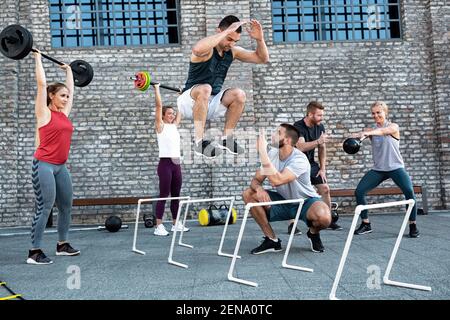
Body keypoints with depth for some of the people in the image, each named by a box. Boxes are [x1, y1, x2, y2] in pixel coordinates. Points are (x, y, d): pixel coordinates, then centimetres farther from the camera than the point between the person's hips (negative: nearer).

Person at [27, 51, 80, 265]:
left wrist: (69, 70, 34)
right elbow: (41, 83, -9)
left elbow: (71, 88, 24)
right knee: (44, 208, -8)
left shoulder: (64, 113, 12)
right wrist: (38, 59, -2)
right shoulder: (44, 112, -5)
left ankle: (62, 245, 24)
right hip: (44, 165, -8)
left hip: (61, 167, 8)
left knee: (66, 206, 11)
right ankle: (34, 252, -1)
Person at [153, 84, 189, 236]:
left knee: (176, 195, 12)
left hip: (176, 164, 7)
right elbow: (159, 105, -8)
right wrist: (157, 88, -5)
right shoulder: (160, 126, -3)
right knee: (164, 195, -6)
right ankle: (159, 227, -1)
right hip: (165, 163, -7)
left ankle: (176, 224, 21)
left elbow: (180, 110, 24)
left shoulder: (174, 126, 15)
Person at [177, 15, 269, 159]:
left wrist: (259, 39, -12)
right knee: (204, 89, -37)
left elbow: (262, 58, 8)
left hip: (211, 104, 6)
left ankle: (227, 138, -3)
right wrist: (228, 31, -39)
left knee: (239, 95, -17)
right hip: (189, 102, -6)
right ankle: (199, 142, -30)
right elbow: (198, 49, -45)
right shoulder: (207, 49, -17)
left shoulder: (232, 51, 4)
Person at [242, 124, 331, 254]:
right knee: (248, 194, -13)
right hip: (283, 201, 6)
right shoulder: (272, 154, -7)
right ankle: (272, 240, -3)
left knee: (324, 217, -38)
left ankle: (313, 233, 4)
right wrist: (258, 188, -29)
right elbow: (256, 180, -4)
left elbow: (276, 180, -42)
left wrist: (262, 152, -40)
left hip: (306, 201, -5)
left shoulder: (299, 160, -28)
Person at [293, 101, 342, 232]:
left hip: (310, 163, 7)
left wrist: (322, 168, 3)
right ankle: (292, 223, -8)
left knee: (325, 189, 3)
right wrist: (318, 141, -47)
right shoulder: (298, 126, -21)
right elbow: (301, 147, -36)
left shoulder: (320, 127, 0)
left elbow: (322, 148, 7)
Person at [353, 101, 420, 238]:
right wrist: (357, 135, -44)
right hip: (378, 169, 4)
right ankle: (366, 224, 7)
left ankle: (413, 225, -5)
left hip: (395, 167, -4)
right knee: (359, 191, -9)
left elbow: (383, 131, -29)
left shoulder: (393, 127, -5)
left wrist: (367, 133, -50)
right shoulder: (371, 130, 6)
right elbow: (363, 134, -17)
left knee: (409, 191, -24)